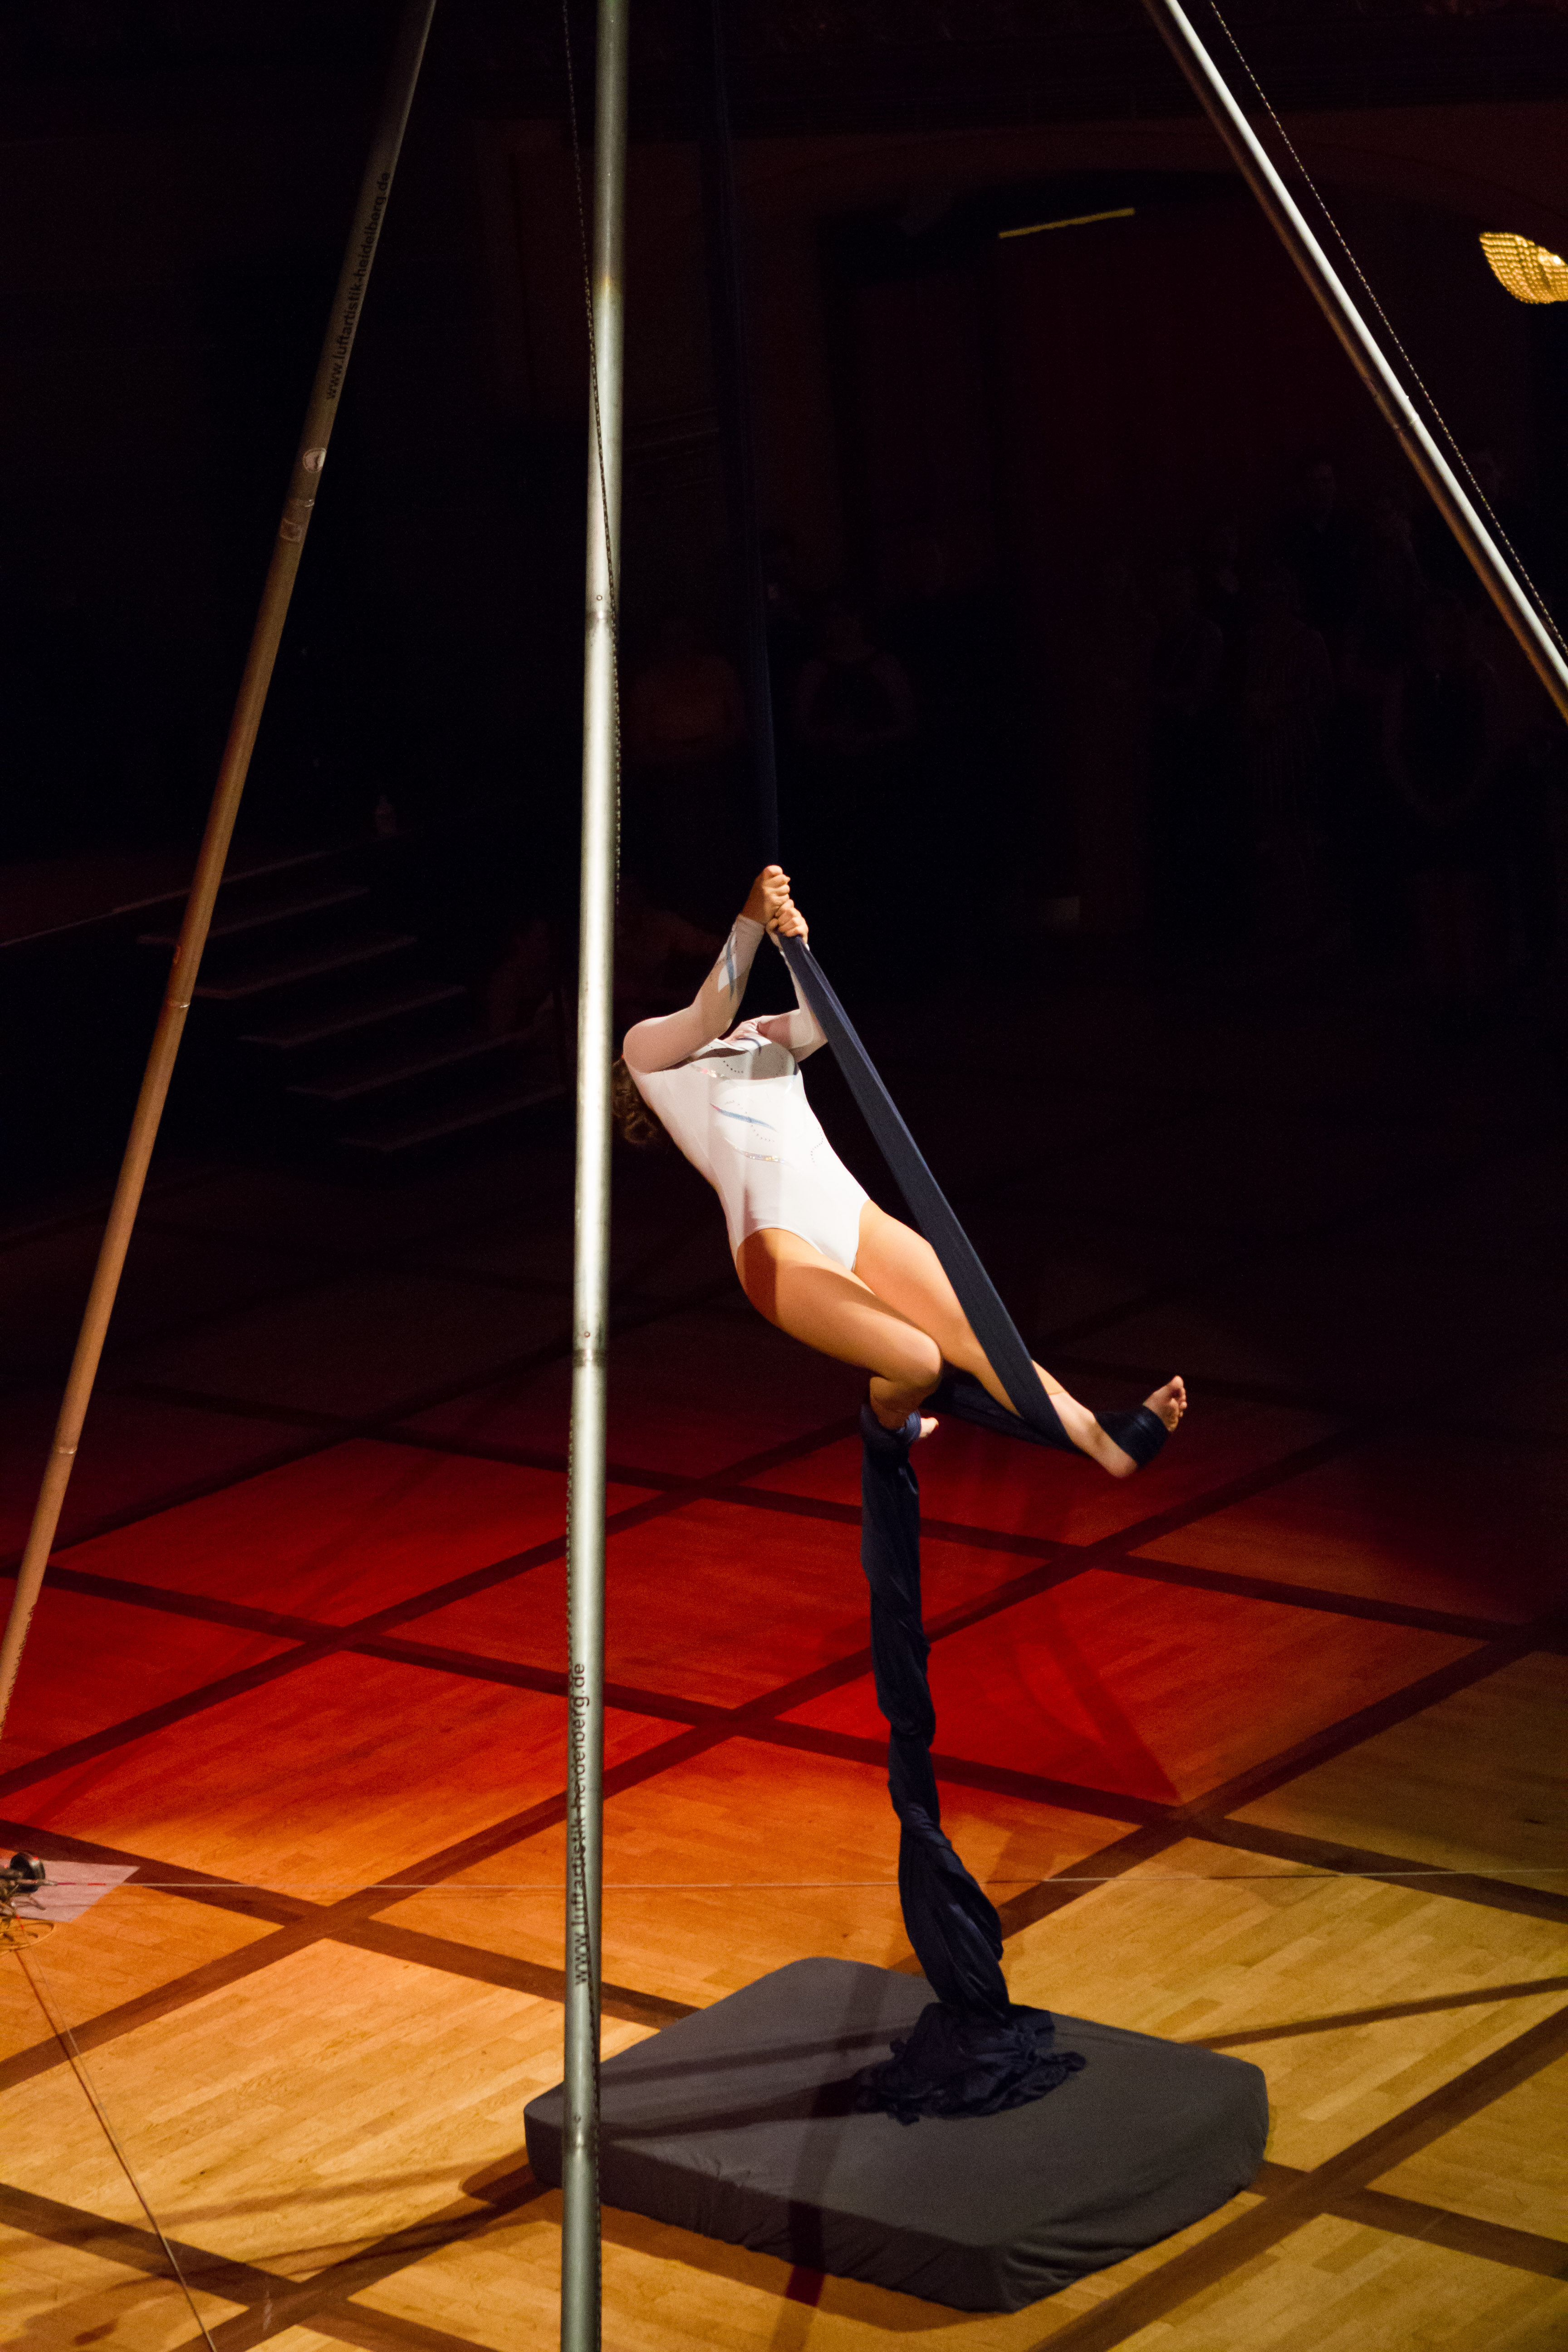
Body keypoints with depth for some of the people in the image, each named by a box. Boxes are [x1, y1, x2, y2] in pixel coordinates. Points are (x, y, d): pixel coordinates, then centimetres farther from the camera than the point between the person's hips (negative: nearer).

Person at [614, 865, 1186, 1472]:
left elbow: (817, 1025, 5)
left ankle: (1105, 1442, -10)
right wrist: (751, 923, -22)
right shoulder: (647, 1047, 12)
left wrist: (796, 944, -12)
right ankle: (887, 1421, 14)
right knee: (918, 1360, -18)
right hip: (777, 1242, -6)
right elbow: (711, 1016, -9)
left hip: (854, 1217, 6)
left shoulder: (760, 1038, 28)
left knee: (974, 1335, -7)